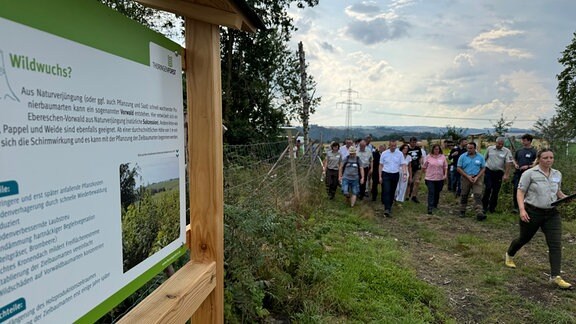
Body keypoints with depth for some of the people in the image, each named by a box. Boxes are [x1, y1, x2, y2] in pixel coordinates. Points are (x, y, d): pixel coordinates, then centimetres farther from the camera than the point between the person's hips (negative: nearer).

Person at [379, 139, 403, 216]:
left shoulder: (399, 154, 0)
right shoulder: (384, 153, -1)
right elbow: (381, 165, 3)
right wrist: (380, 176, -1)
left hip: (395, 175, 2)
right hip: (386, 174, -2)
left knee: (392, 192, 11)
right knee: (386, 191, -13)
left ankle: (389, 207, 25)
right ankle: (387, 209, -17)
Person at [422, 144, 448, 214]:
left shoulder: (443, 157, 4)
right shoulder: (428, 157, -1)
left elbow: (445, 167, 8)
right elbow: (424, 167, 5)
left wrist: (445, 174, -3)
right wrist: (424, 175, 6)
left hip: (440, 178, 3)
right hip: (430, 178, -3)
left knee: (437, 193, 14)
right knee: (431, 193, -9)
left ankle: (435, 205, 32)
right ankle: (430, 208, -12)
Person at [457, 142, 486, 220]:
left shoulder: (480, 157, 4)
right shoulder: (463, 157, 0)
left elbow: (483, 168, 5)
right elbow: (459, 169, -2)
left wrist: (477, 177, -10)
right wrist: (468, 176, -11)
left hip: (477, 178, 0)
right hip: (466, 178, 0)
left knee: (478, 195, -11)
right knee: (464, 195, 9)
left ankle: (479, 213, -18)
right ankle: (462, 211, 23)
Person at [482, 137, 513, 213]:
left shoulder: (507, 151, -2)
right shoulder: (489, 148, 3)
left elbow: (508, 163, -8)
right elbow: (484, 159, 11)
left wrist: (506, 174, -16)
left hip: (499, 173, 0)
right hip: (488, 171, 0)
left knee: (496, 190, 6)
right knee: (488, 188, -10)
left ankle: (492, 207, 18)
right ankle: (484, 206, 2)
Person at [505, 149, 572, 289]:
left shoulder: (557, 174, 8)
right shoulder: (530, 173, -9)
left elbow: (558, 191, 22)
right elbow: (520, 192, -11)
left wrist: (564, 197, -1)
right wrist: (522, 209, -22)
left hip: (552, 214, 4)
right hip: (532, 213, -4)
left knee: (556, 244, -6)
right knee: (524, 239, 13)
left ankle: (555, 276, -2)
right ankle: (509, 255, 41)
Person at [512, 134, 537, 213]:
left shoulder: (534, 151, -2)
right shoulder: (519, 151, 11)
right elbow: (514, 159, 24)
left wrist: (528, 166, -16)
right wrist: (515, 164, 3)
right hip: (518, 173, 4)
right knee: (516, 189, 2)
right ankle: (515, 207, 12)